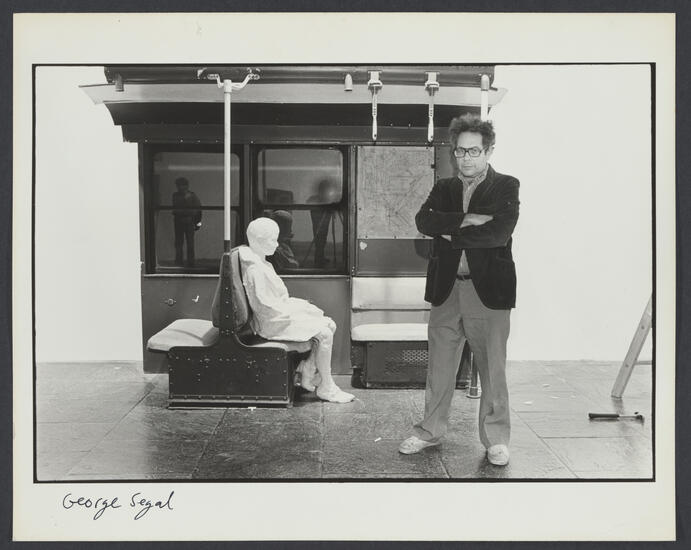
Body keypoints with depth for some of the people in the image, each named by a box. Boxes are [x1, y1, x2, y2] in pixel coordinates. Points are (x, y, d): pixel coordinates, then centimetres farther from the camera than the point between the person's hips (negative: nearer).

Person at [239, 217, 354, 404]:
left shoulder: (262, 263, 12)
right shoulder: (255, 270, -22)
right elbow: (265, 307, -24)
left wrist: (300, 305, 6)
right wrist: (299, 309, -16)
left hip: (281, 315, 11)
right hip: (272, 323, -11)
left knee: (330, 325, 4)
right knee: (324, 334, -18)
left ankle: (308, 372, 9)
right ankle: (326, 387, -5)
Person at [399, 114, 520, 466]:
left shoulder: (506, 187, 1)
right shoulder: (444, 188, 13)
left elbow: (499, 233, -15)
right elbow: (423, 220, -5)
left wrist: (450, 234, -8)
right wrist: (464, 221, -16)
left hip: (488, 290, -3)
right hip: (446, 288, 4)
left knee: (493, 369, 4)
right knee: (439, 365, 11)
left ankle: (496, 439, 18)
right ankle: (430, 431, 25)